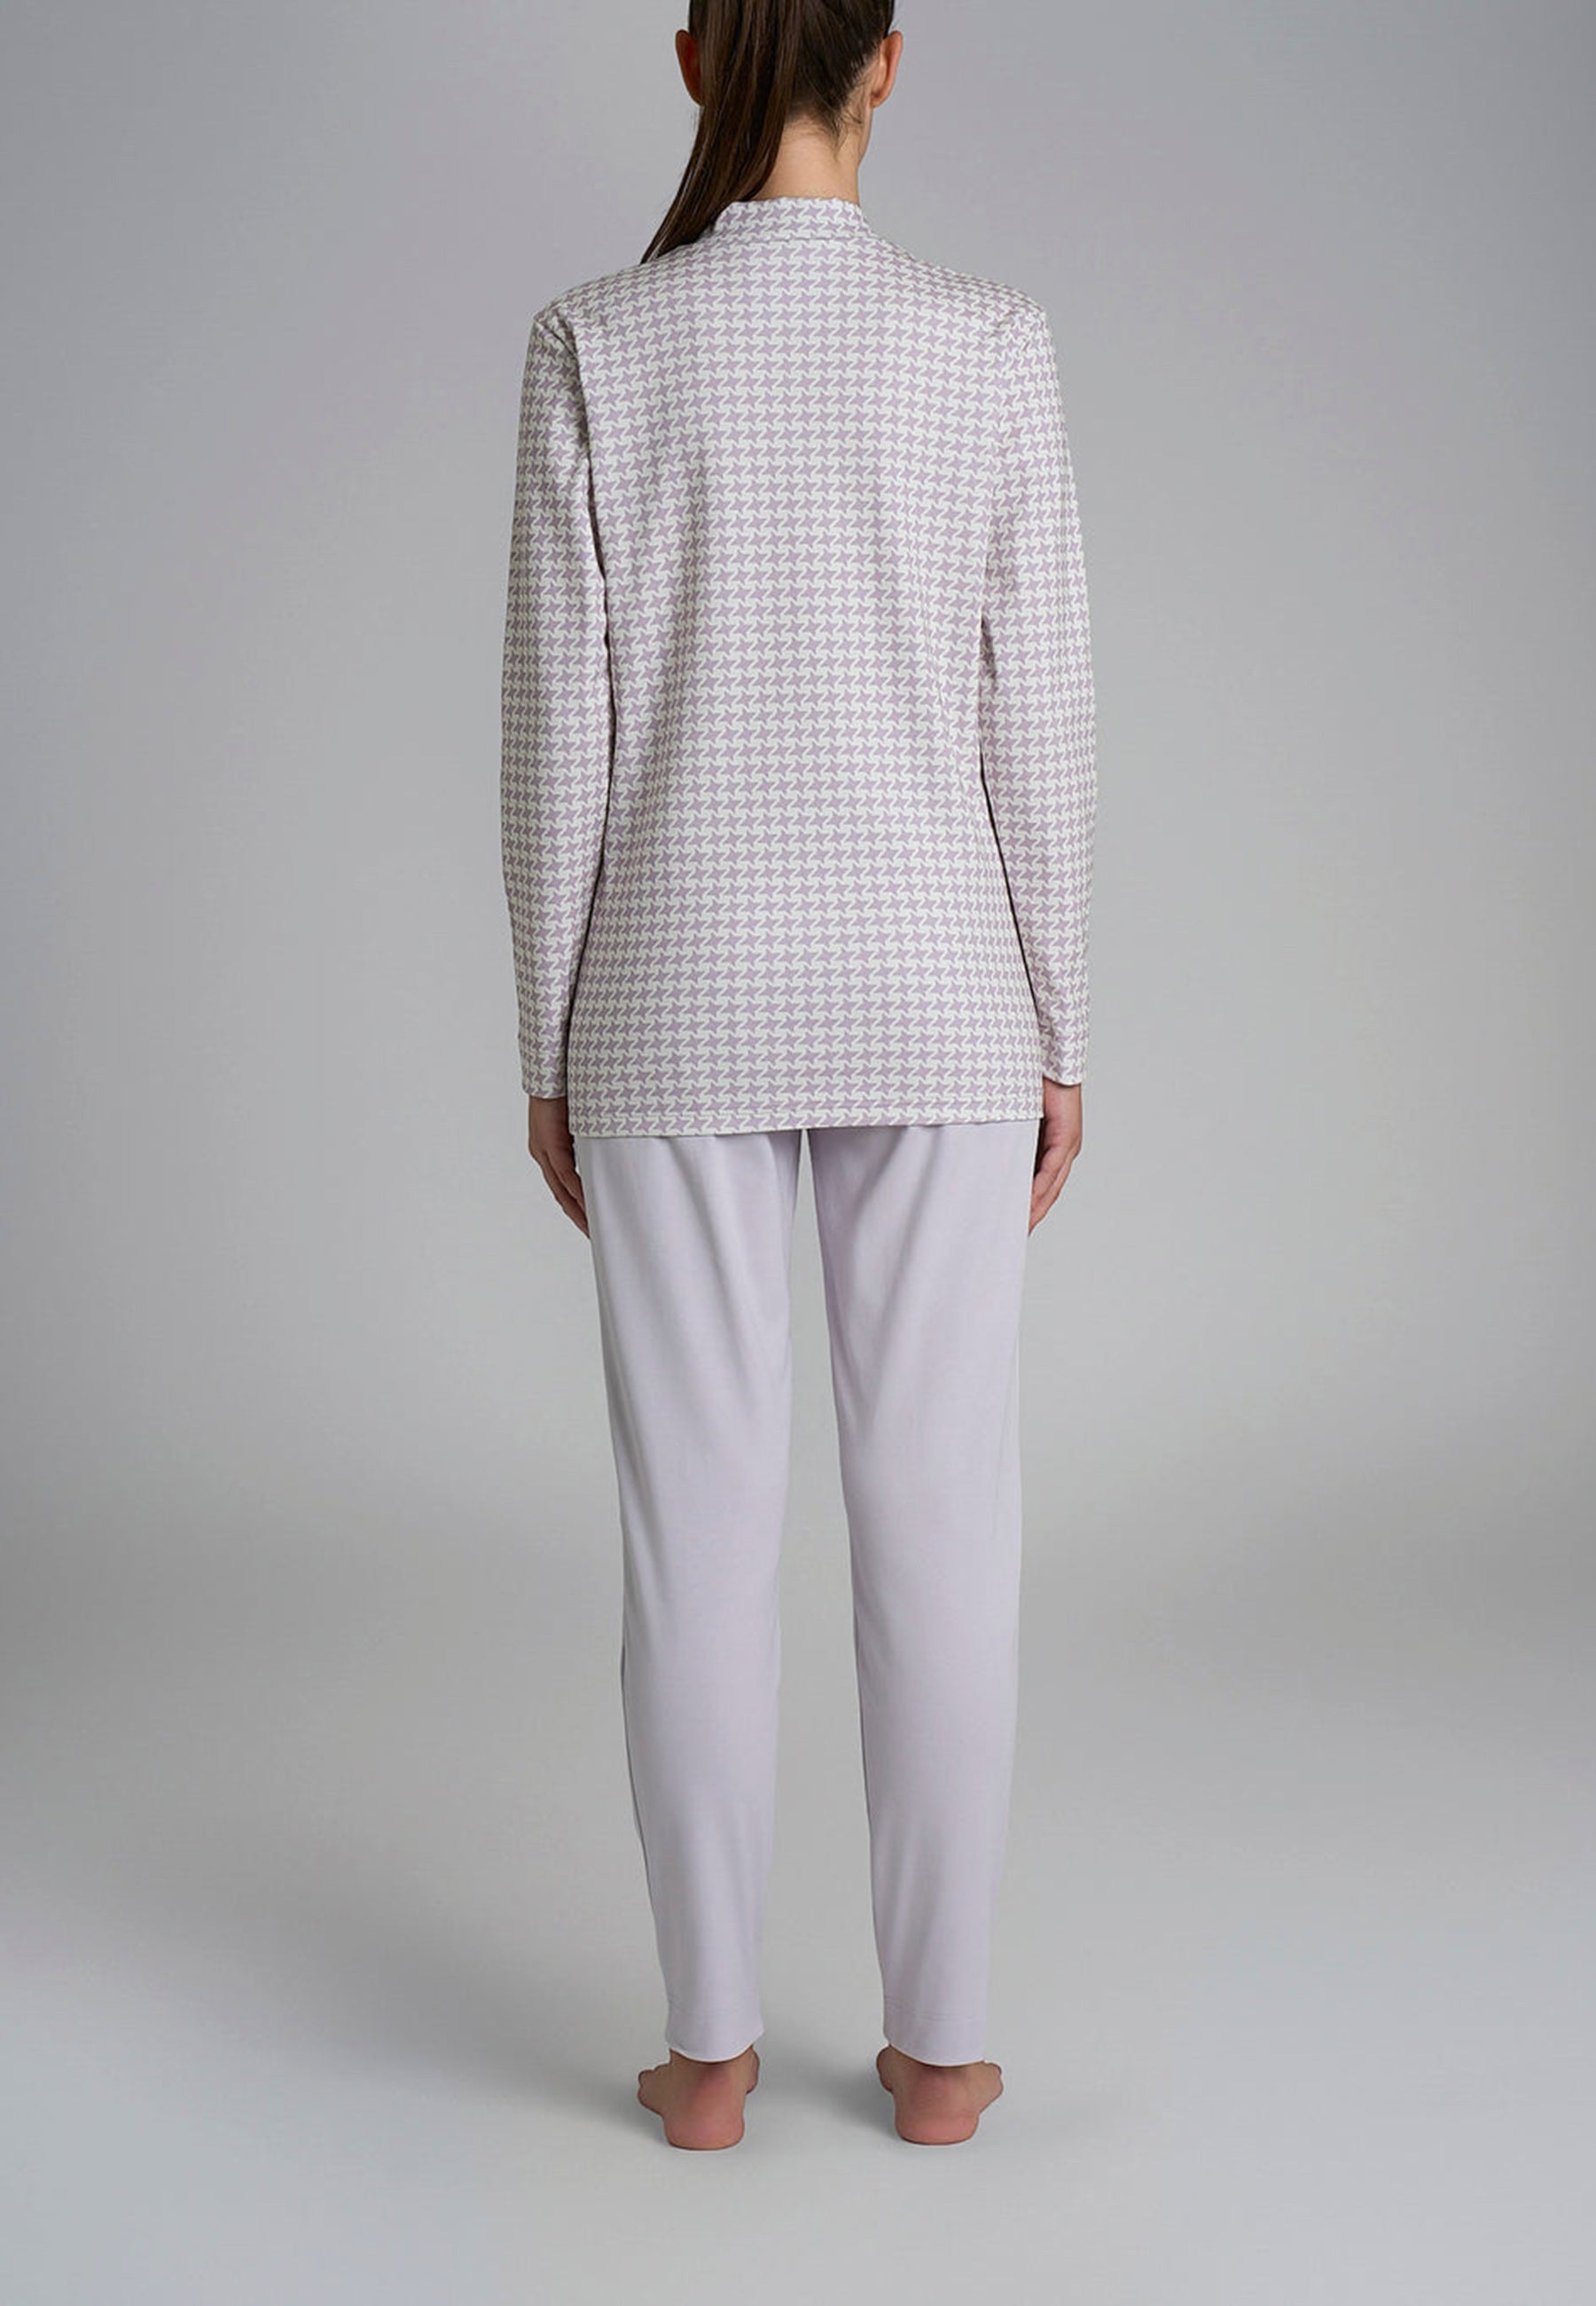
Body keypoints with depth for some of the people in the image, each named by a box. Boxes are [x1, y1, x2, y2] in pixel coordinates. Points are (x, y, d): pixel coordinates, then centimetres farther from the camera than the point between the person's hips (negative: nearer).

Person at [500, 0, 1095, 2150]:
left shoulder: (596, 346, -4)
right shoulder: (993, 341, -4)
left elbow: (559, 729, -4)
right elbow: (1037, 725, -3)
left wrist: (551, 1047, 5)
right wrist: (1056, 1037, 6)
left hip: (681, 1001, 0)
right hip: (928, 995, 0)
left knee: (700, 1521, 6)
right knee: (939, 1516, 7)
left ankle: (712, 2041, 15)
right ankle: (937, 2038, 15)